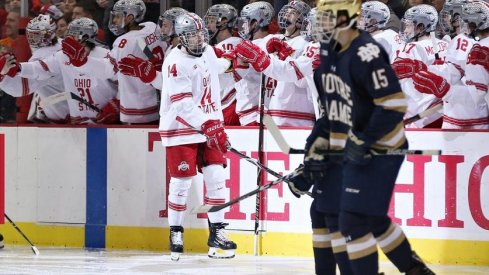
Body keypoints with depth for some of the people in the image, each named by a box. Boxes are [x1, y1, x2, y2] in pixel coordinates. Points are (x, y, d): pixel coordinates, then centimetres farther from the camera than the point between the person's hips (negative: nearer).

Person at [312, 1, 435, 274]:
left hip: (378, 150, -10)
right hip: (354, 150, 10)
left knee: (354, 221, -11)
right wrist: (324, 139, 12)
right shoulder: (330, 52, 7)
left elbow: (394, 104, -26)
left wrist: (364, 141, -25)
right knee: (374, 219, 19)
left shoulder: (367, 53, -22)